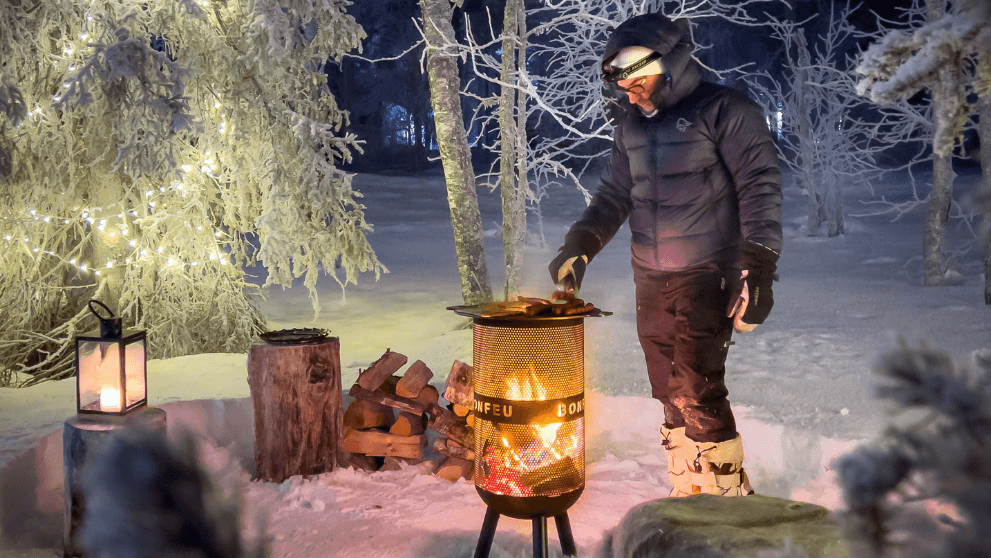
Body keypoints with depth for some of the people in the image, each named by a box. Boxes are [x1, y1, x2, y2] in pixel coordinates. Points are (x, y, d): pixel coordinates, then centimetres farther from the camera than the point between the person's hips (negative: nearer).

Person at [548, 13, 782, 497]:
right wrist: (580, 245, 6)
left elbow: (760, 188, -10)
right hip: (651, 282, 6)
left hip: (705, 279, -6)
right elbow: (614, 194, 21)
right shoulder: (630, 125, 14)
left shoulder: (724, 111, -6)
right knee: (672, 398, 8)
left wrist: (758, 269, -17)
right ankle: (689, 494, 19)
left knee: (698, 394, -13)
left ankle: (725, 501, 0)